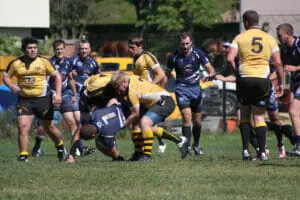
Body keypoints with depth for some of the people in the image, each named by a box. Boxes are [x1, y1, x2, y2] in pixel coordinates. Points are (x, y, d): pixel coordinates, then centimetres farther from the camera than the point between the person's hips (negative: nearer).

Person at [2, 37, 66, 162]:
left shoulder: (43, 62, -2)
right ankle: (23, 155, -7)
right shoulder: (16, 63, 2)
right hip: (24, 100, 1)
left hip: (42, 99, -1)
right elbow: (6, 77, 13)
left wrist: (58, 94, -6)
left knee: (49, 127, 12)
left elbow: (57, 76, 3)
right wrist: (12, 86, -9)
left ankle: (60, 146, 38)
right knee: (22, 127, -13)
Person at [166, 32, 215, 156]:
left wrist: (210, 75, -22)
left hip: (196, 88, 2)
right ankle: (187, 146, -16)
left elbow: (210, 69, 1)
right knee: (187, 117, -18)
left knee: (197, 121, 8)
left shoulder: (197, 53, -1)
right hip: (182, 89, -2)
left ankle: (196, 145, 29)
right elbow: (167, 75, 9)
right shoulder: (174, 57, -2)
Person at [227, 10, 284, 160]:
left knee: (244, 115, 14)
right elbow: (278, 63, 3)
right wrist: (280, 83, 10)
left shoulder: (240, 38, 1)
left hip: (244, 80, -1)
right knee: (259, 117, 6)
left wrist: (236, 71, 6)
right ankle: (262, 152, -4)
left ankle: (245, 150, 5)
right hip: (262, 80, 1)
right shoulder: (270, 39, 6)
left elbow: (230, 58, -10)